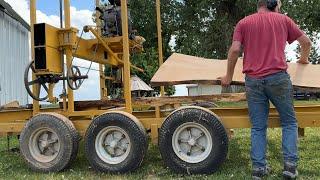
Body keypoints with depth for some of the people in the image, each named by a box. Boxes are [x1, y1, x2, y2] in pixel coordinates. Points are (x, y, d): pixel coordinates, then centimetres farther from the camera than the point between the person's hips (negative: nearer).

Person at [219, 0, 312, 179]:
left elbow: (235, 50, -1)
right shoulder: (283, 19, 13)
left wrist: (229, 76, 9)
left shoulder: (243, 23, 11)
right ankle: (290, 165, 8)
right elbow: (306, 41, 19)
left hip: (253, 80, 1)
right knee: (289, 122, 13)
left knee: (258, 127, 8)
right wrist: (304, 58, 38)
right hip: (278, 77, 0)